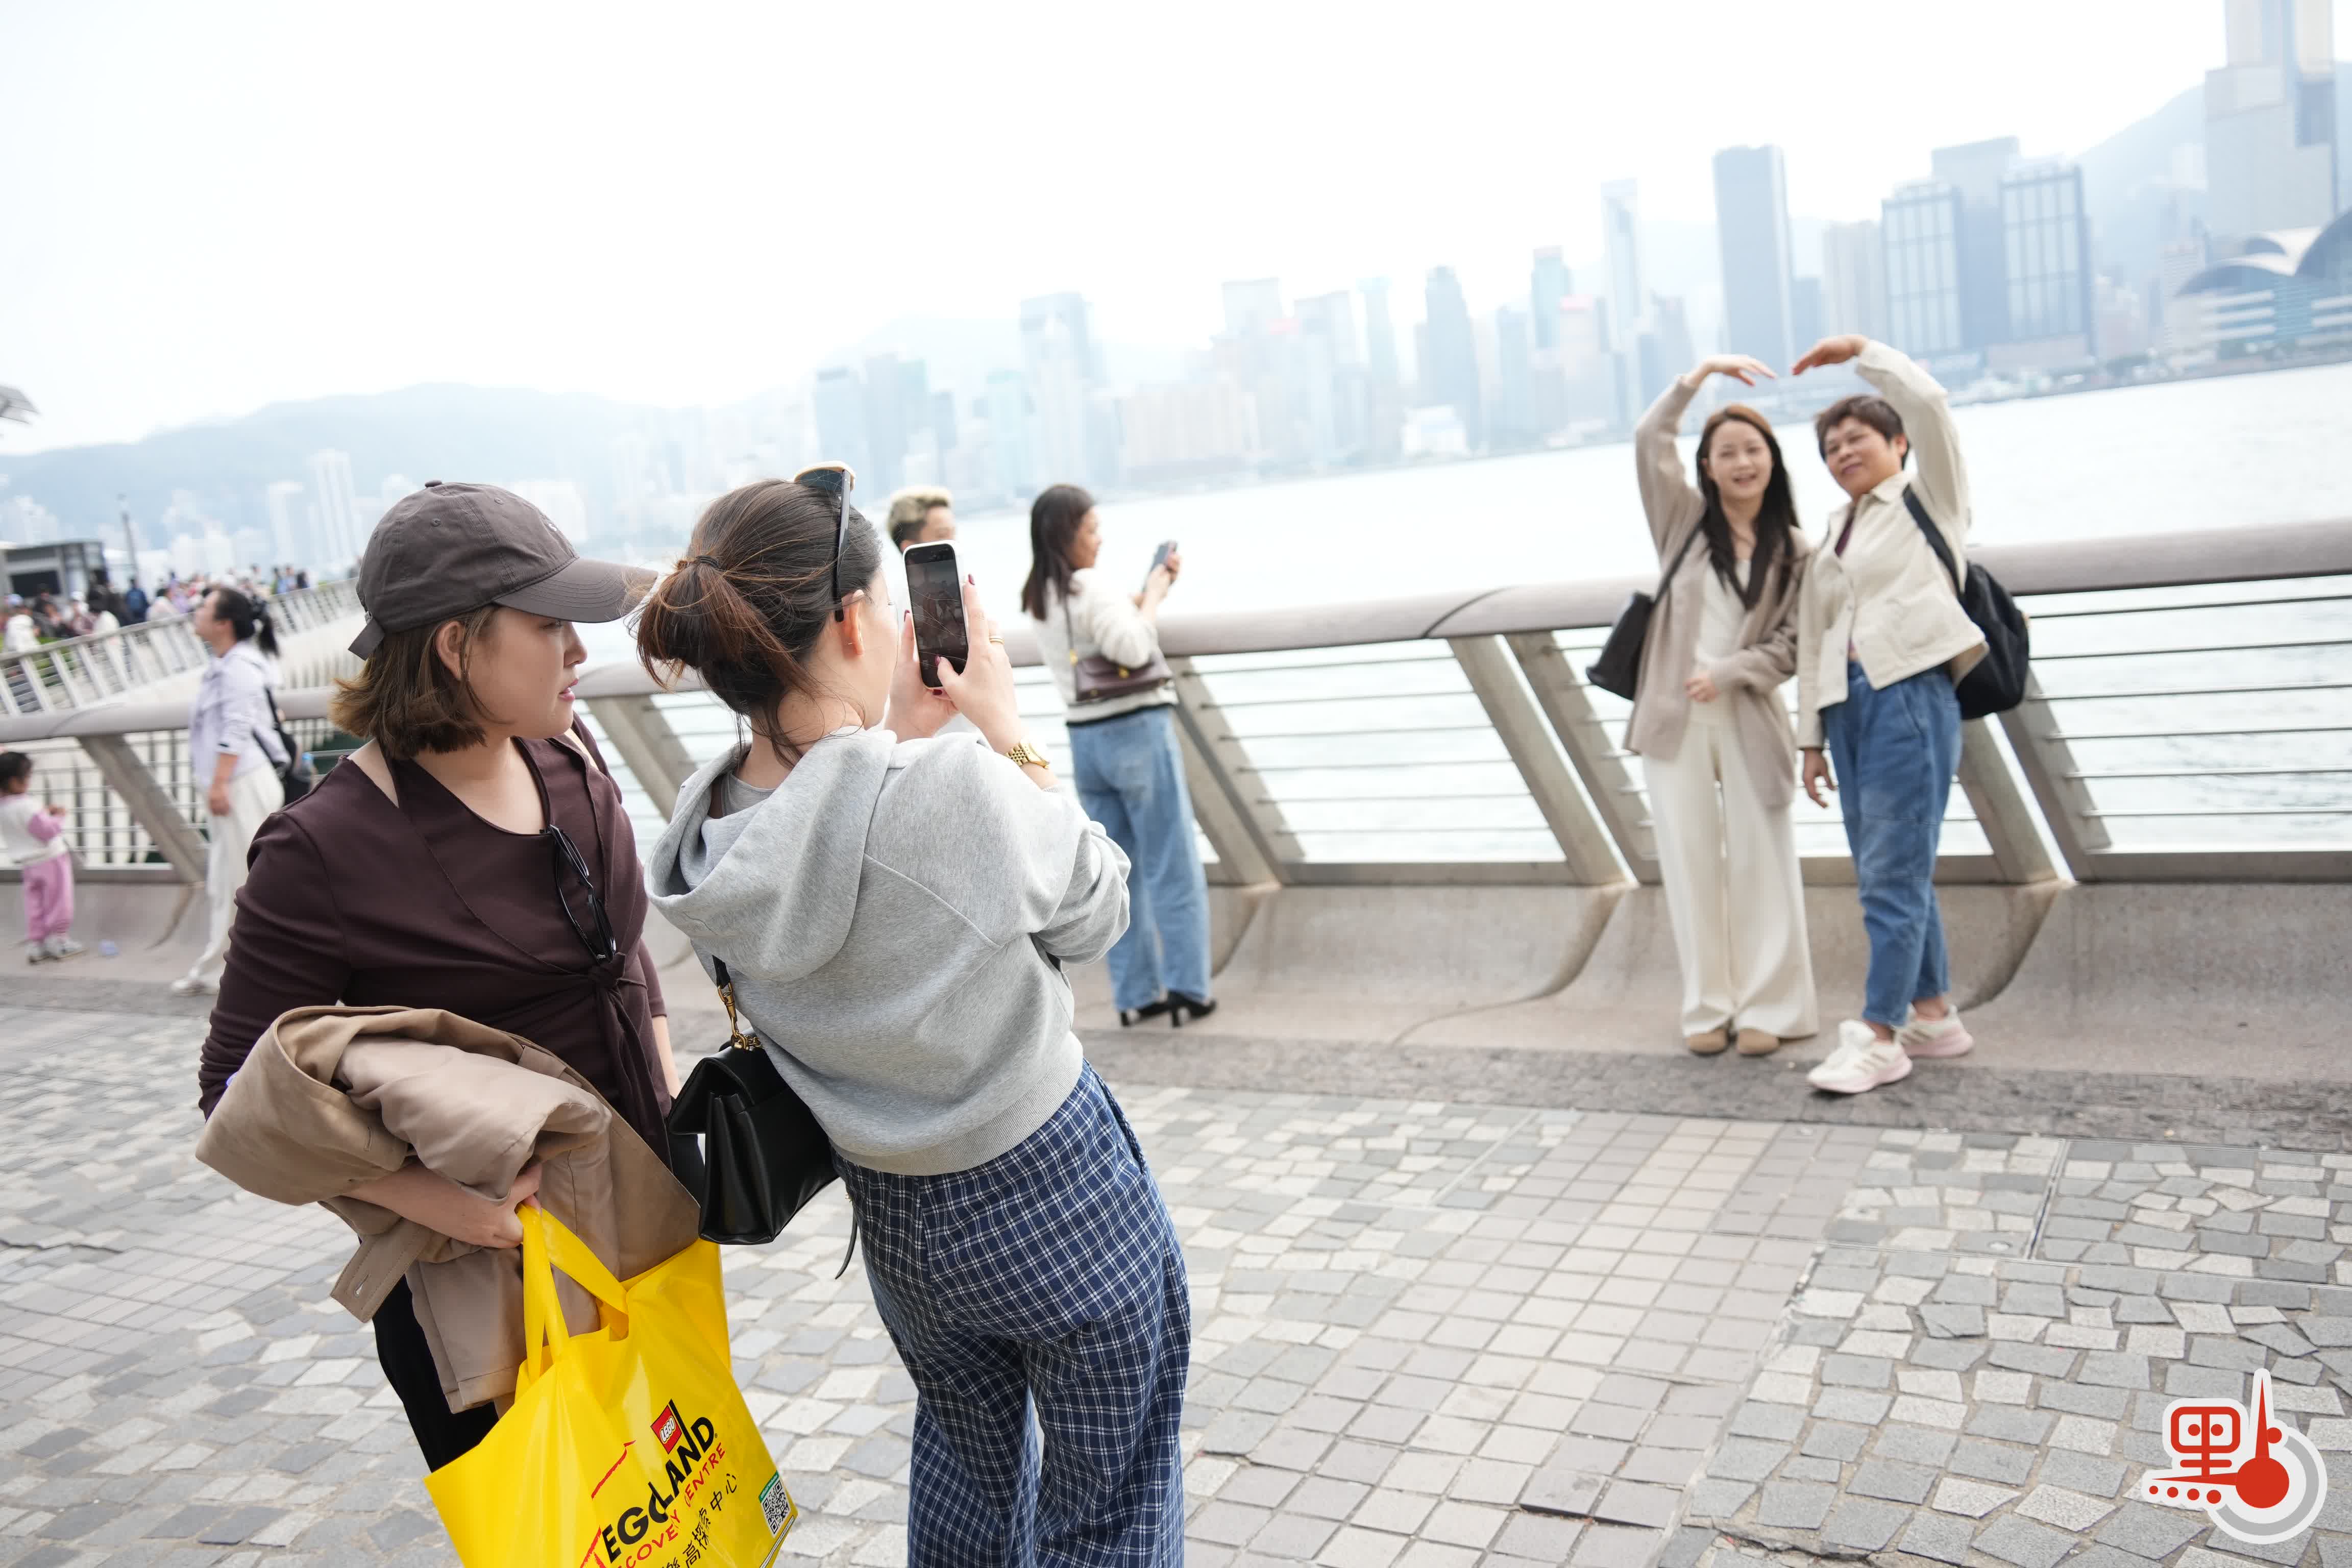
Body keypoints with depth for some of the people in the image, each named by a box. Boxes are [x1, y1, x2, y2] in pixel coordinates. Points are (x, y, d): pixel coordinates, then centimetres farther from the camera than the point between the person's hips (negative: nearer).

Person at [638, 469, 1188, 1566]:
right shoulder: (958, 791, -31)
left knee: (963, 1443, 33)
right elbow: (1094, 915, -12)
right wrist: (1001, 725, -7)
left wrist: (898, 736, 3)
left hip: (893, 1219, 6)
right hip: (1057, 1205, -6)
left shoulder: (705, 843, -12)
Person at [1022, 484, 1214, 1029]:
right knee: (1174, 870, 3)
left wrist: (1152, 590, 7)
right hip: (1137, 732, -8)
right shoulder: (1090, 587, -17)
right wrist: (1153, 597, -14)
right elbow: (1131, 647, -28)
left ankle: (1135, 994, 16)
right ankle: (1187, 990, 7)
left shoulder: (1038, 597, 9)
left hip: (1085, 739, 8)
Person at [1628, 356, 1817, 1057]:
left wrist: (1728, 673, -14)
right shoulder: (1686, 519, 6)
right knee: (1691, 860, 4)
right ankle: (1709, 1007, 13)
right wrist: (1702, 372, -7)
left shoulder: (1792, 551, 5)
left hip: (1748, 719, 0)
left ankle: (1768, 1008, 11)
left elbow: (1791, 645, 1)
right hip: (1673, 717, 0)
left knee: (1760, 860, 1)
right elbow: (1650, 439, -5)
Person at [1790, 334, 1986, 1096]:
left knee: (1892, 875, -10)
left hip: (1911, 696, -7)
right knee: (1887, 875, 9)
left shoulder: (1928, 500, 6)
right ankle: (1934, 1014, 19)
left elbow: (1928, 403, -11)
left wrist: (1859, 349, -1)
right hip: (1847, 705, 7)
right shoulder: (1831, 537, 21)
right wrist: (1812, 737, 15)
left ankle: (1880, 1036, -7)